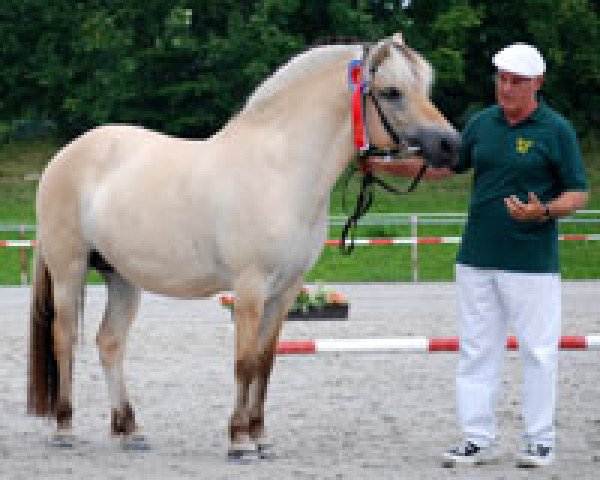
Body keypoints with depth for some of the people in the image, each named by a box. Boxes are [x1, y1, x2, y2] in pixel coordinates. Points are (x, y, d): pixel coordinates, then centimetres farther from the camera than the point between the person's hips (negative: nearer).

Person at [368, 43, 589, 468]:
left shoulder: (556, 130, -5)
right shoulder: (483, 123, 9)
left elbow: (579, 193, -4)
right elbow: (445, 165, 18)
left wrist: (544, 212, -23)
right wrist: (386, 166, 7)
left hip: (532, 262, -5)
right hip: (477, 258, 5)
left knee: (538, 350, 1)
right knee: (477, 351, 6)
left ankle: (540, 440, 10)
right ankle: (479, 439, 11)